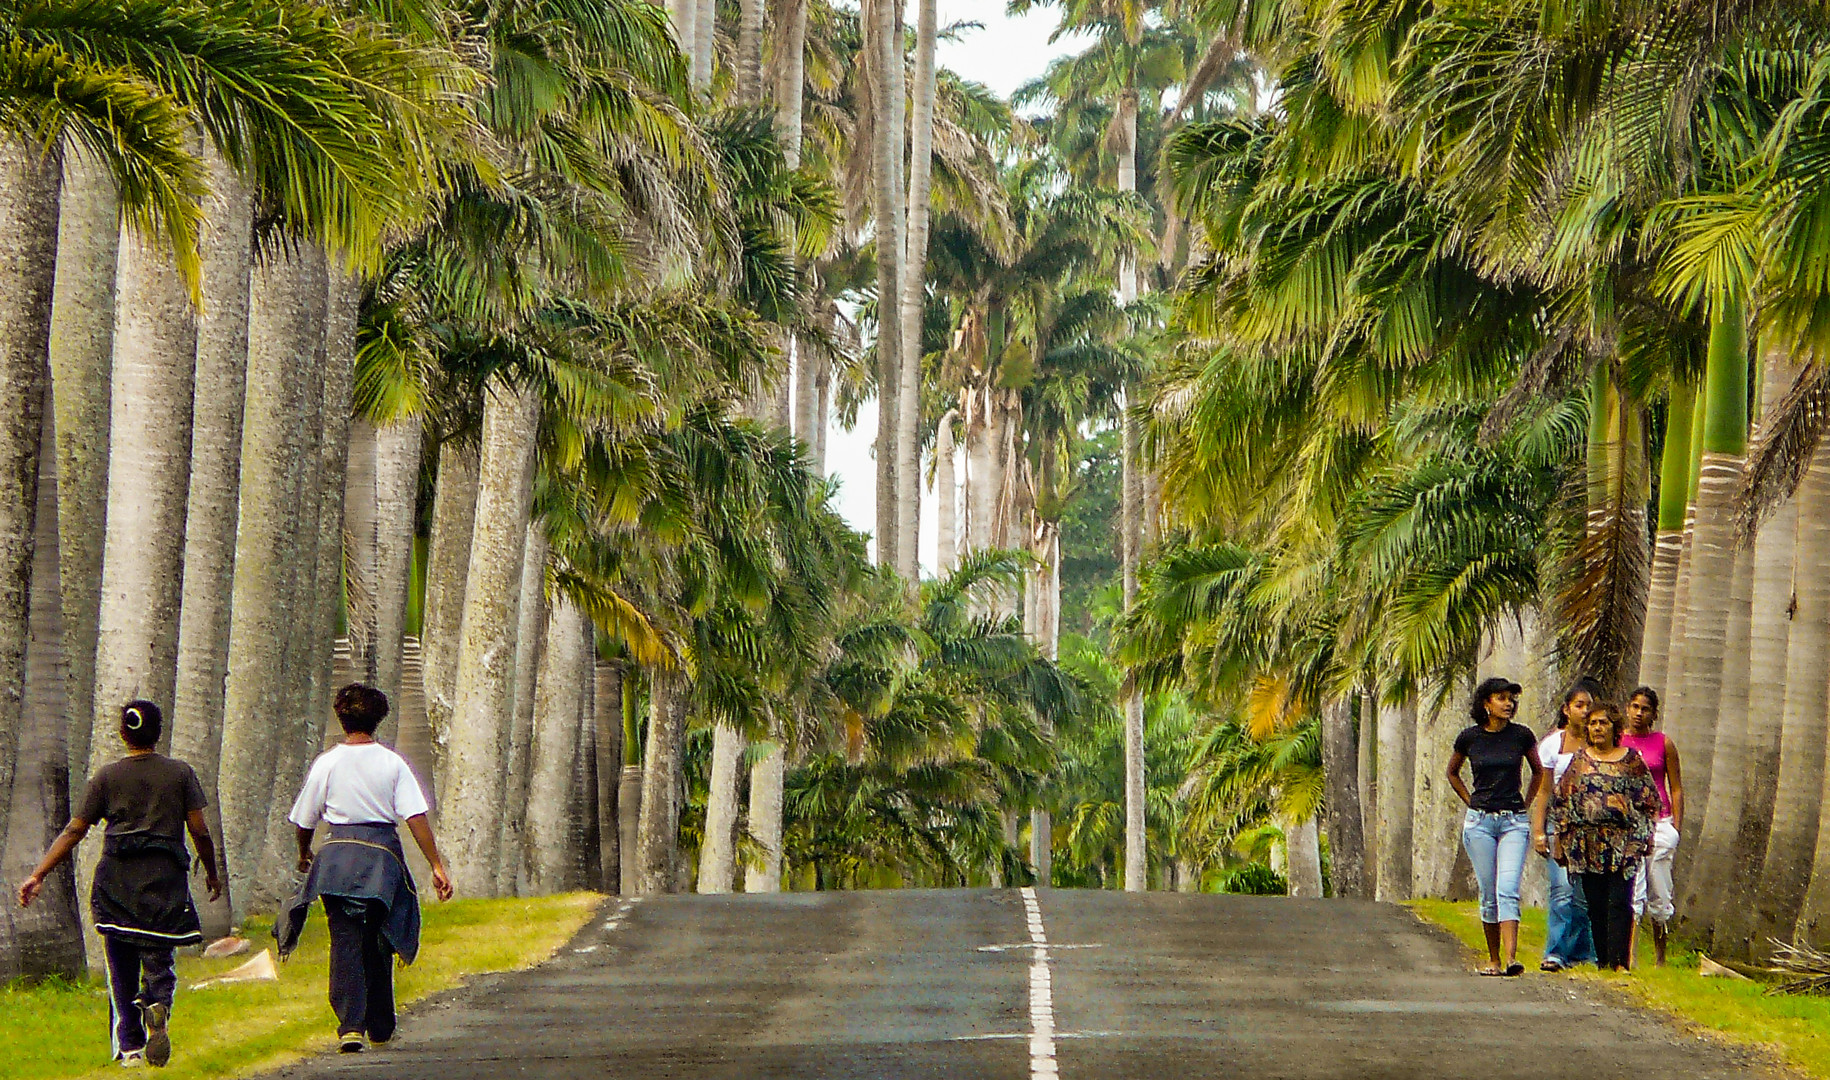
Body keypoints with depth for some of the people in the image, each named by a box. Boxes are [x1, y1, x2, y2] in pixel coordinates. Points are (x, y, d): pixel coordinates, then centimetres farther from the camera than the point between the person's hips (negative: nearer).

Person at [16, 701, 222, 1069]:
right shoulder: (180, 773, 4)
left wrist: (38, 876, 4)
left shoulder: (107, 776, 4)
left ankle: (129, 1046, 1)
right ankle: (158, 1004, -27)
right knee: (158, 957, 5)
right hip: (165, 876, 0)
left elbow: (74, 831, 1)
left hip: (116, 878, 0)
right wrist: (212, 874, 17)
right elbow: (200, 831, 2)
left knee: (121, 966, 7)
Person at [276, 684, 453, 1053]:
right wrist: (436, 866, -4)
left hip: (338, 856, -1)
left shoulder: (327, 763, -1)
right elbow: (416, 818, -7)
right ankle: (380, 1028, 22)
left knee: (345, 940, -1)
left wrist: (304, 854, 27)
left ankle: (350, 1025, -17)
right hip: (383, 855, 1)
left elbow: (305, 820, 7)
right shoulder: (392, 763, -1)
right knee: (377, 943, 14)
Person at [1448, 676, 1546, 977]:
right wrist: (1471, 802, 11)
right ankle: (1493, 959, 13)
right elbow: (1452, 773, 20)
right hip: (1479, 822, 1)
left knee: (1508, 890, -15)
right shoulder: (1470, 737, 2)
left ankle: (1511, 958, -25)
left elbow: (1538, 772, 18)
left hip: (1514, 822, -1)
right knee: (1488, 895, 2)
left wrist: (1524, 804, 11)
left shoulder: (1521, 735, 1)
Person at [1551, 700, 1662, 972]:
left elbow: (1649, 800, 9)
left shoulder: (1631, 759, 7)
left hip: (1622, 842, -2)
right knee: (1595, 903, 3)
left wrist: (1641, 836, 1)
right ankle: (1602, 959, 9)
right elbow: (1562, 800, 12)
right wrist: (1562, 837, 6)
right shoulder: (1581, 759, 11)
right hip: (1587, 844, 2)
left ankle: (1619, 960, -13)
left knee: (1619, 901, -10)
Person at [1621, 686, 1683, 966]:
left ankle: (1660, 959, 14)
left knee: (1659, 896, 2)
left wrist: (1676, 829, 0)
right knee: (1632, 892, -9)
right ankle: (1629, 958, -10)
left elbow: (1676, 789, 7)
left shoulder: (1663, 743, 5)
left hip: (1658, 823, 0)